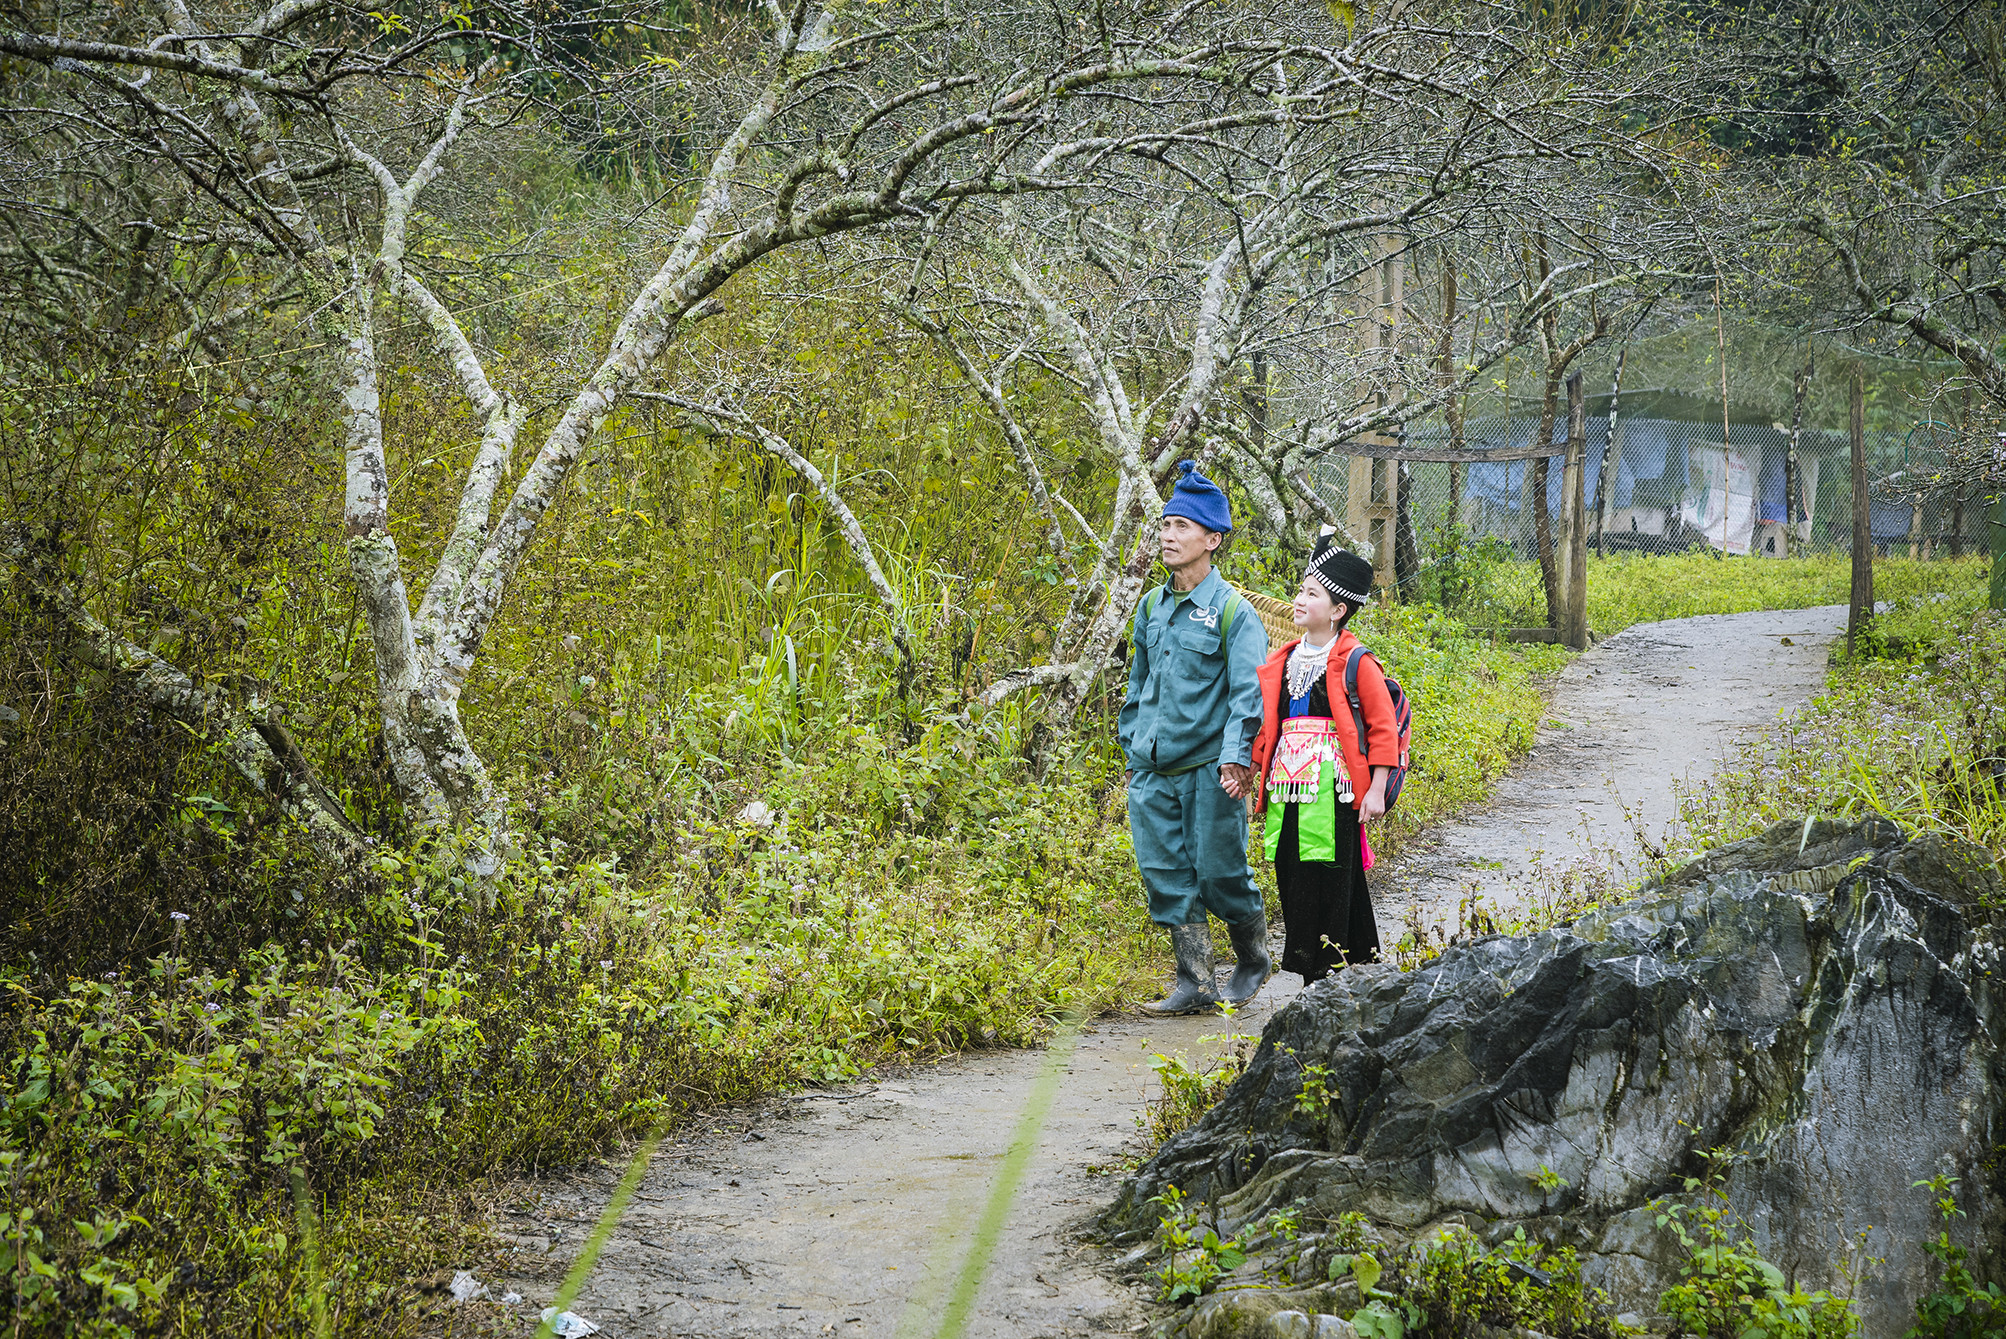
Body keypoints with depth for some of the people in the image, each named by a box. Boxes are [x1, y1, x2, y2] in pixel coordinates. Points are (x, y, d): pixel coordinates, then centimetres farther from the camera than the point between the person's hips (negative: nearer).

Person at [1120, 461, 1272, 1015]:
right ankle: (1194, 983, 11)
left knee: (1219, 872, 0)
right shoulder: (1151, 607, 12)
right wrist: (1132, 751, 21)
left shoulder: (1233, 611, -7)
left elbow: (1248, 693, -12)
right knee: (1166, 875, 3)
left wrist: (1236, 757, -22)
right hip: (1153, 771, 6)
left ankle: (1252, 961, 25)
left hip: (1209, 769, -6)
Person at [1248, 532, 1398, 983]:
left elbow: (1383, 727, -4)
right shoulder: (1283, 662, 15)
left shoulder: (1355, 663, -4)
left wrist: (1377, 790, -8)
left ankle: (1328, 976, -1)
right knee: (1292, 882, 5)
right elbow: (1265, 727, 21)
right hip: (1287, 792, 6)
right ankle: (1308, 974, 12)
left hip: (1332, 791, -6)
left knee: (1330, 884, -6)